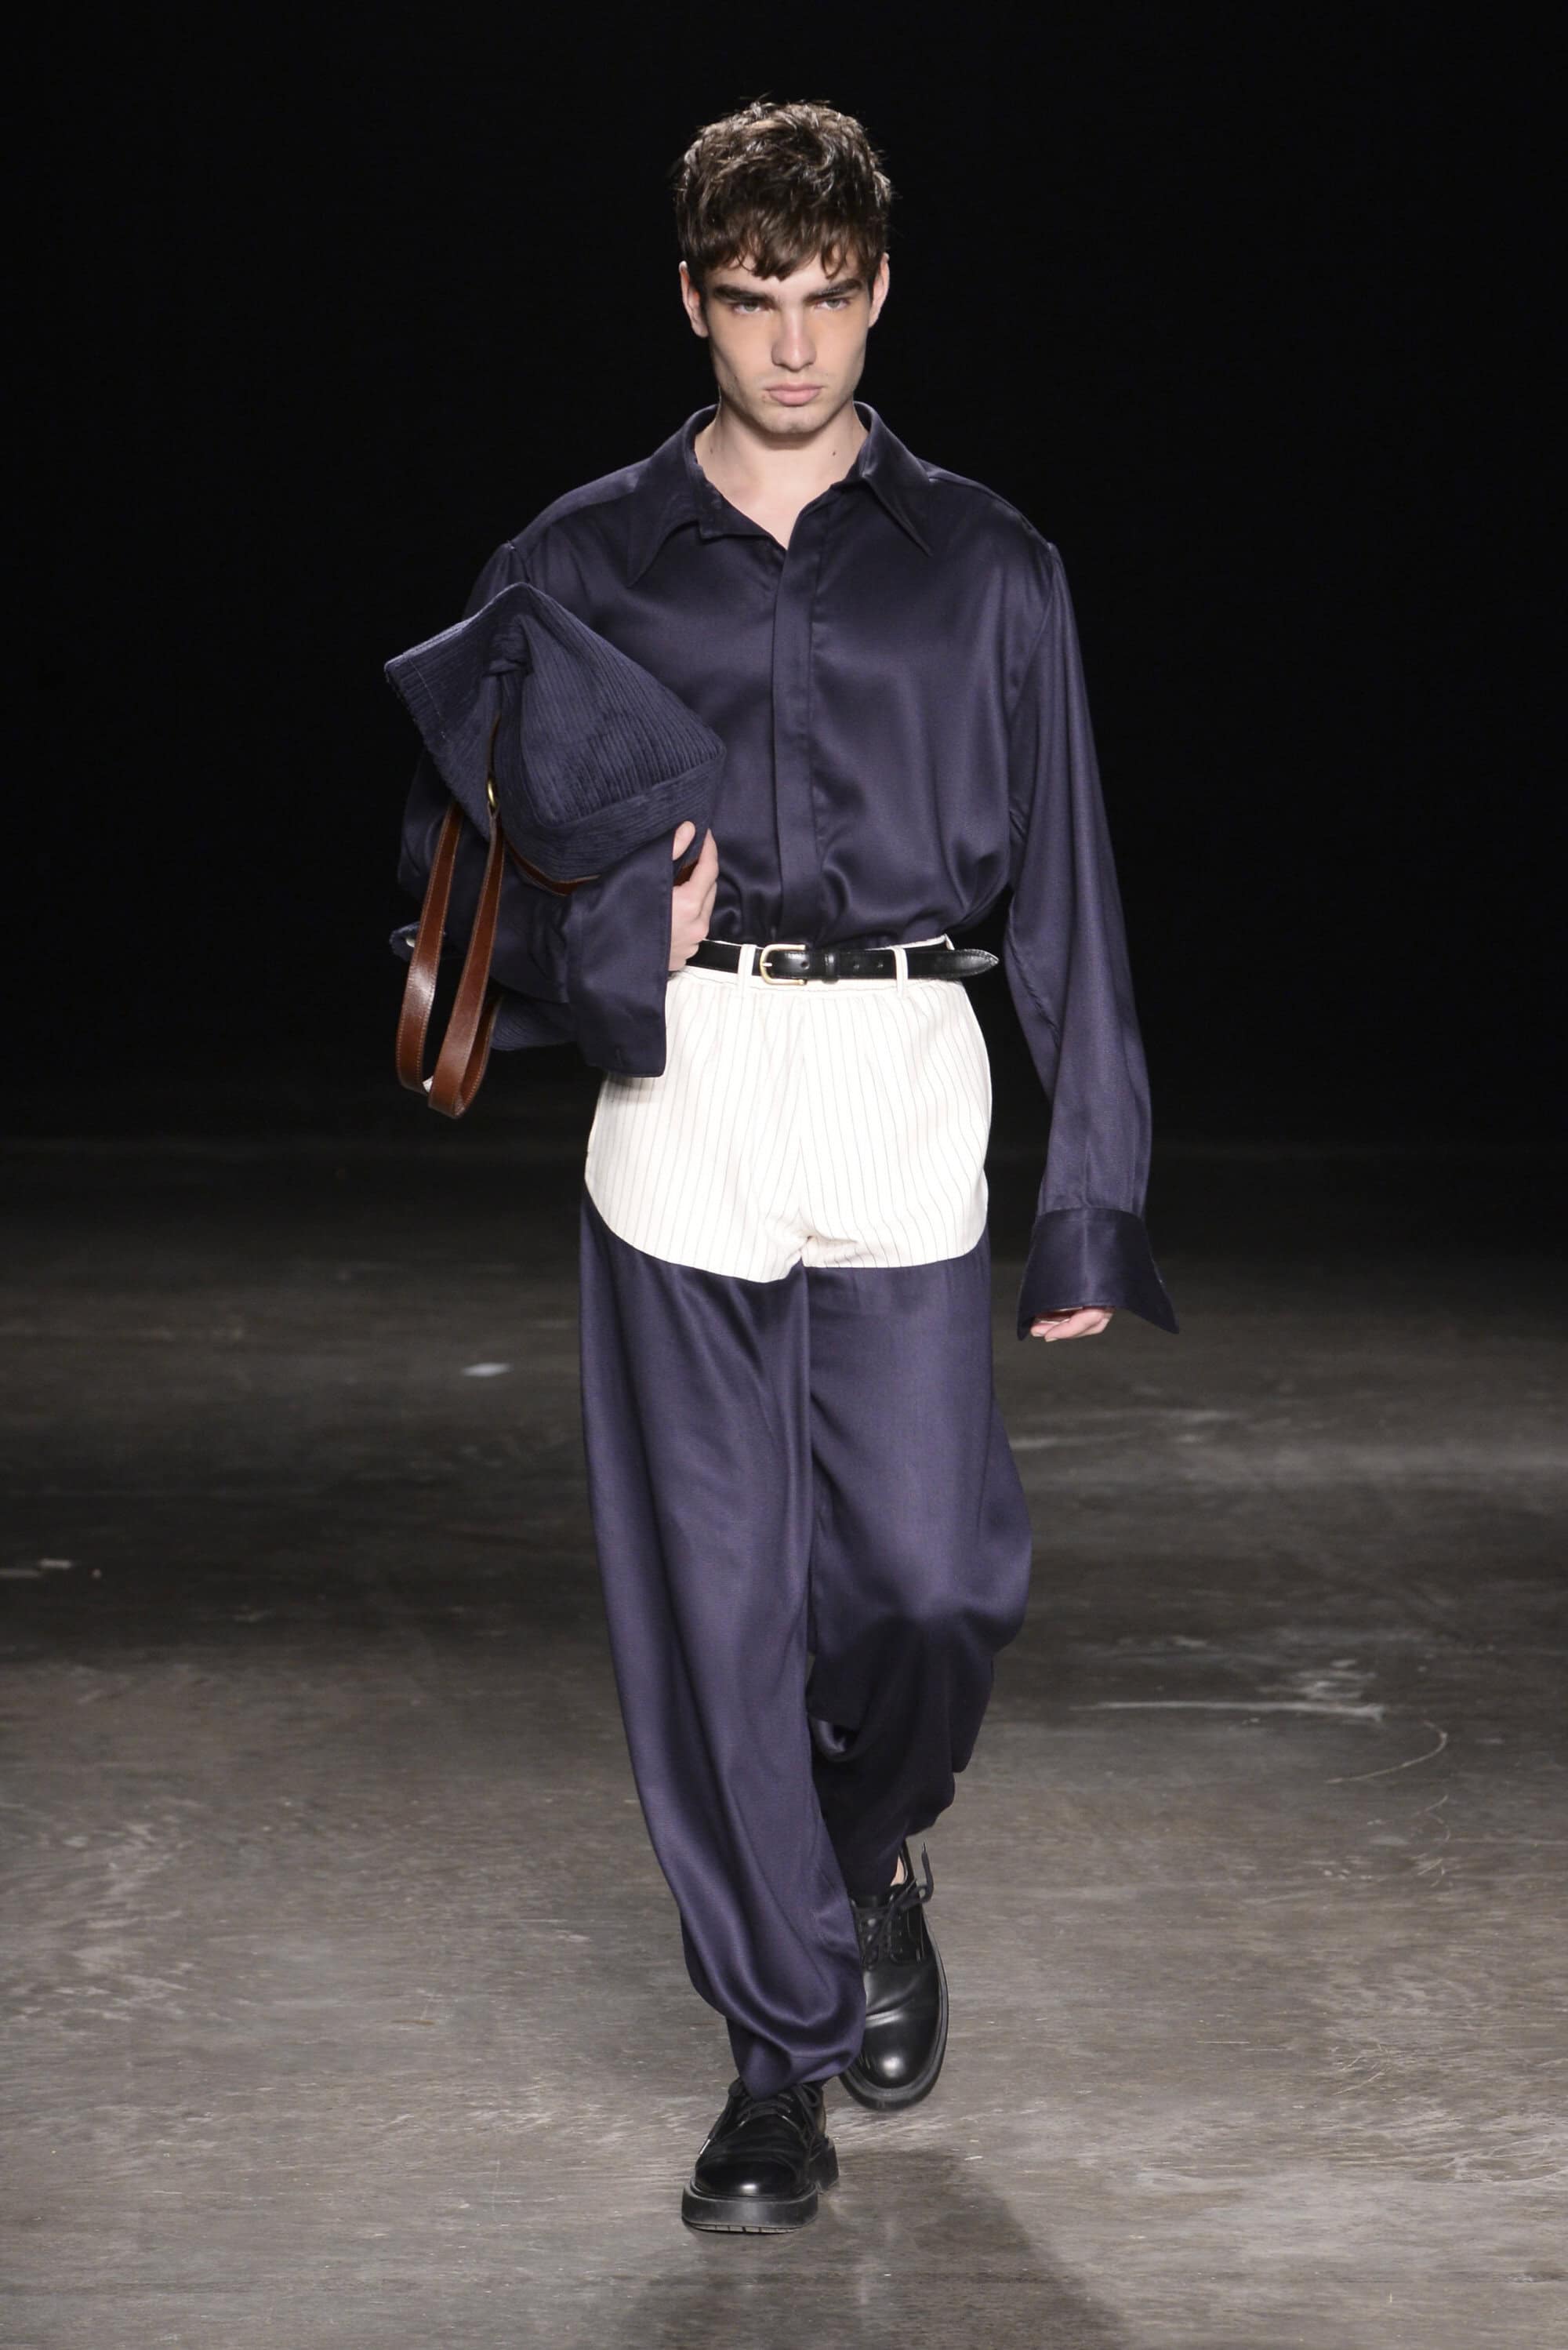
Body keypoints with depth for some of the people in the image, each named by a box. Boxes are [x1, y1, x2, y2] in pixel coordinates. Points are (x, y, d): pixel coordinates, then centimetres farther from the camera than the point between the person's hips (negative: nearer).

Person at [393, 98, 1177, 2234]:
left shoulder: (981, 568, 9)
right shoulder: (579, 569, 9)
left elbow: (1065, 881, 9)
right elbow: (459, 849, 10)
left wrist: (1096, 1190, 5)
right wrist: (601, 942, -12)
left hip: (908, 1097, 0)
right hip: (676, 1099, 1)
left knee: (930, 1572, -6)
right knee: (710, 1597, 1)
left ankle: (875, 1862, 28)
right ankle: (785, 2042, 14)